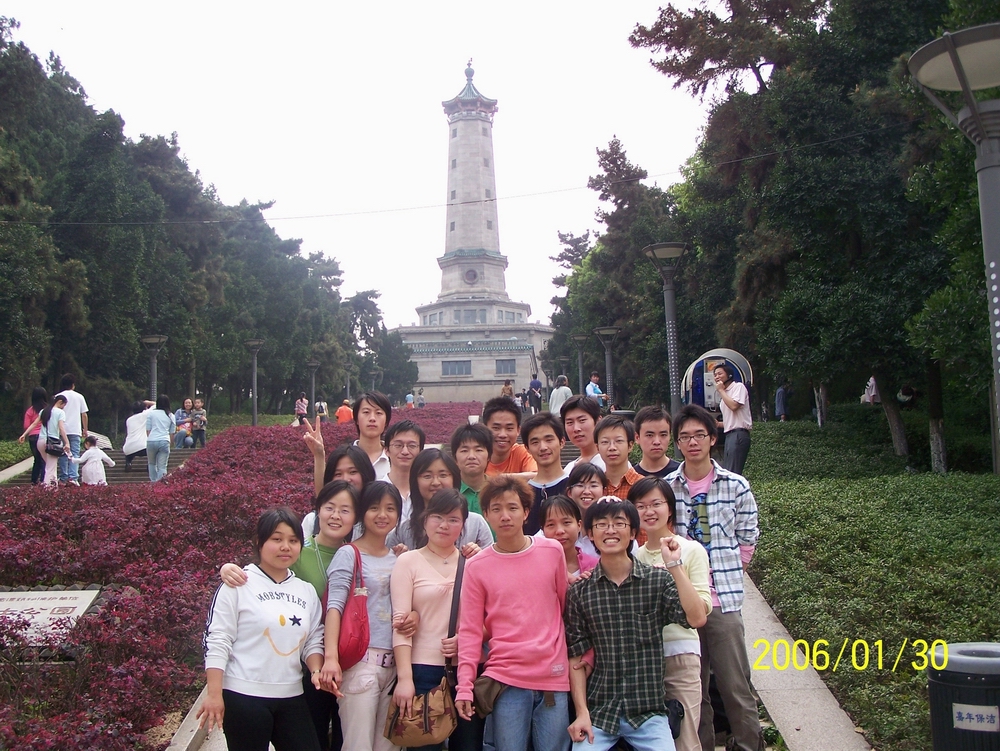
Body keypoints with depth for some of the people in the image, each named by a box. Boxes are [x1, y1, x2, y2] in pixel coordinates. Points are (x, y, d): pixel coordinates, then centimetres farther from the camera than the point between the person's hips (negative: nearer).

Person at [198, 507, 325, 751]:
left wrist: (317, 670, -5)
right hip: (243, 696, -5)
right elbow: (216, 640, -9)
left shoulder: (307, 591, 11)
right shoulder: (238, 584, -6)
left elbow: (313, 641, 14)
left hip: (291, 698, 5)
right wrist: (214, 694, -13)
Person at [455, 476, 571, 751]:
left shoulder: (553, 551, 3)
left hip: (554, 677, 1)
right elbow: (470, 631, 1)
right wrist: (464, 687, -5)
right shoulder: (476, 566, 1)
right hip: (506, 679, -1)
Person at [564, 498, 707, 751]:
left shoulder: (659, 580, -1)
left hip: (649, 712, 0)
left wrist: (674, 564, -16)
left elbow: (696, 618, -16)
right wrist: (582, 713, -5)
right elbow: (577, 656, 3)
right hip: (598, 713, 0)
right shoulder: (579, 592, 1)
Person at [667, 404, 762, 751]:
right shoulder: (665, 487, 2)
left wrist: (727, 575, 4)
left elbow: (747, 539, 7)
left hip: (724, 599, -1)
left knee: (736, 685, 1)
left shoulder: (736, 486, 0)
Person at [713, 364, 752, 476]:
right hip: (730, 434, 9)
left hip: (739, 434, -9)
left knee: (732, 473, -16)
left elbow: (734, 405, -19)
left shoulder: (738, 387, -2)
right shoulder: (725, 393, 22)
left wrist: (721, 390, -7)